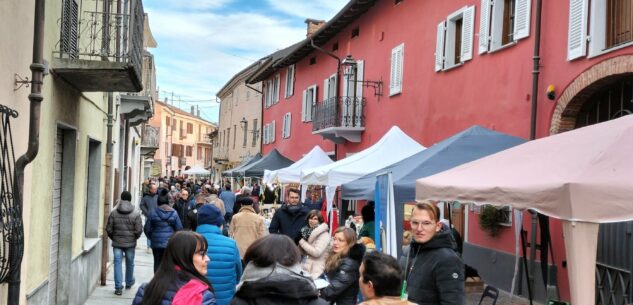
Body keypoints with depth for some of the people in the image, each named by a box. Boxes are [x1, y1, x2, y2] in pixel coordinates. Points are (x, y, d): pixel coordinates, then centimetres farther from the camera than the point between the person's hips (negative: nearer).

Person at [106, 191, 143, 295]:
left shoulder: (114, 213, -5)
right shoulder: (136, 214, -10)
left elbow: (109, 229, -2)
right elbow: (139, 230, -10)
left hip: (117, 243, 0)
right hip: (130, 243, 0)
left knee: (118, 263, 4)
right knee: (130, 263, 17)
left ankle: (118, 287, 1)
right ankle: (129, 283, 35)